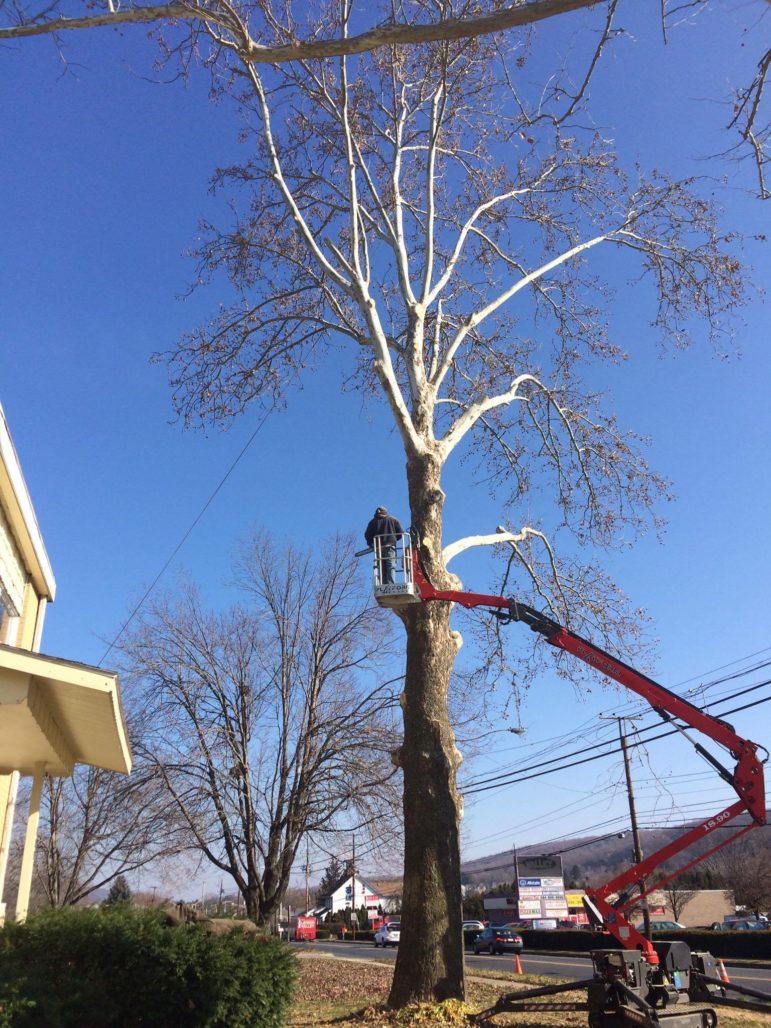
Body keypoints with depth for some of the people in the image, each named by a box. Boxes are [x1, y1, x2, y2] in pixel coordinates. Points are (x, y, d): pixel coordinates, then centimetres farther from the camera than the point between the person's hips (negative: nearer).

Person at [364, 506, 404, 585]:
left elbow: (367, 535, 6)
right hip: (390, 546, -2)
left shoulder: (373, 522, 12)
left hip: (379, 548, 2)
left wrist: (371, 544, 21)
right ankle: (390, 586, -22)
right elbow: (401, 532, 7)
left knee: (382, 569, 5)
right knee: (390, 567, -8)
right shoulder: (393, 520, 11)